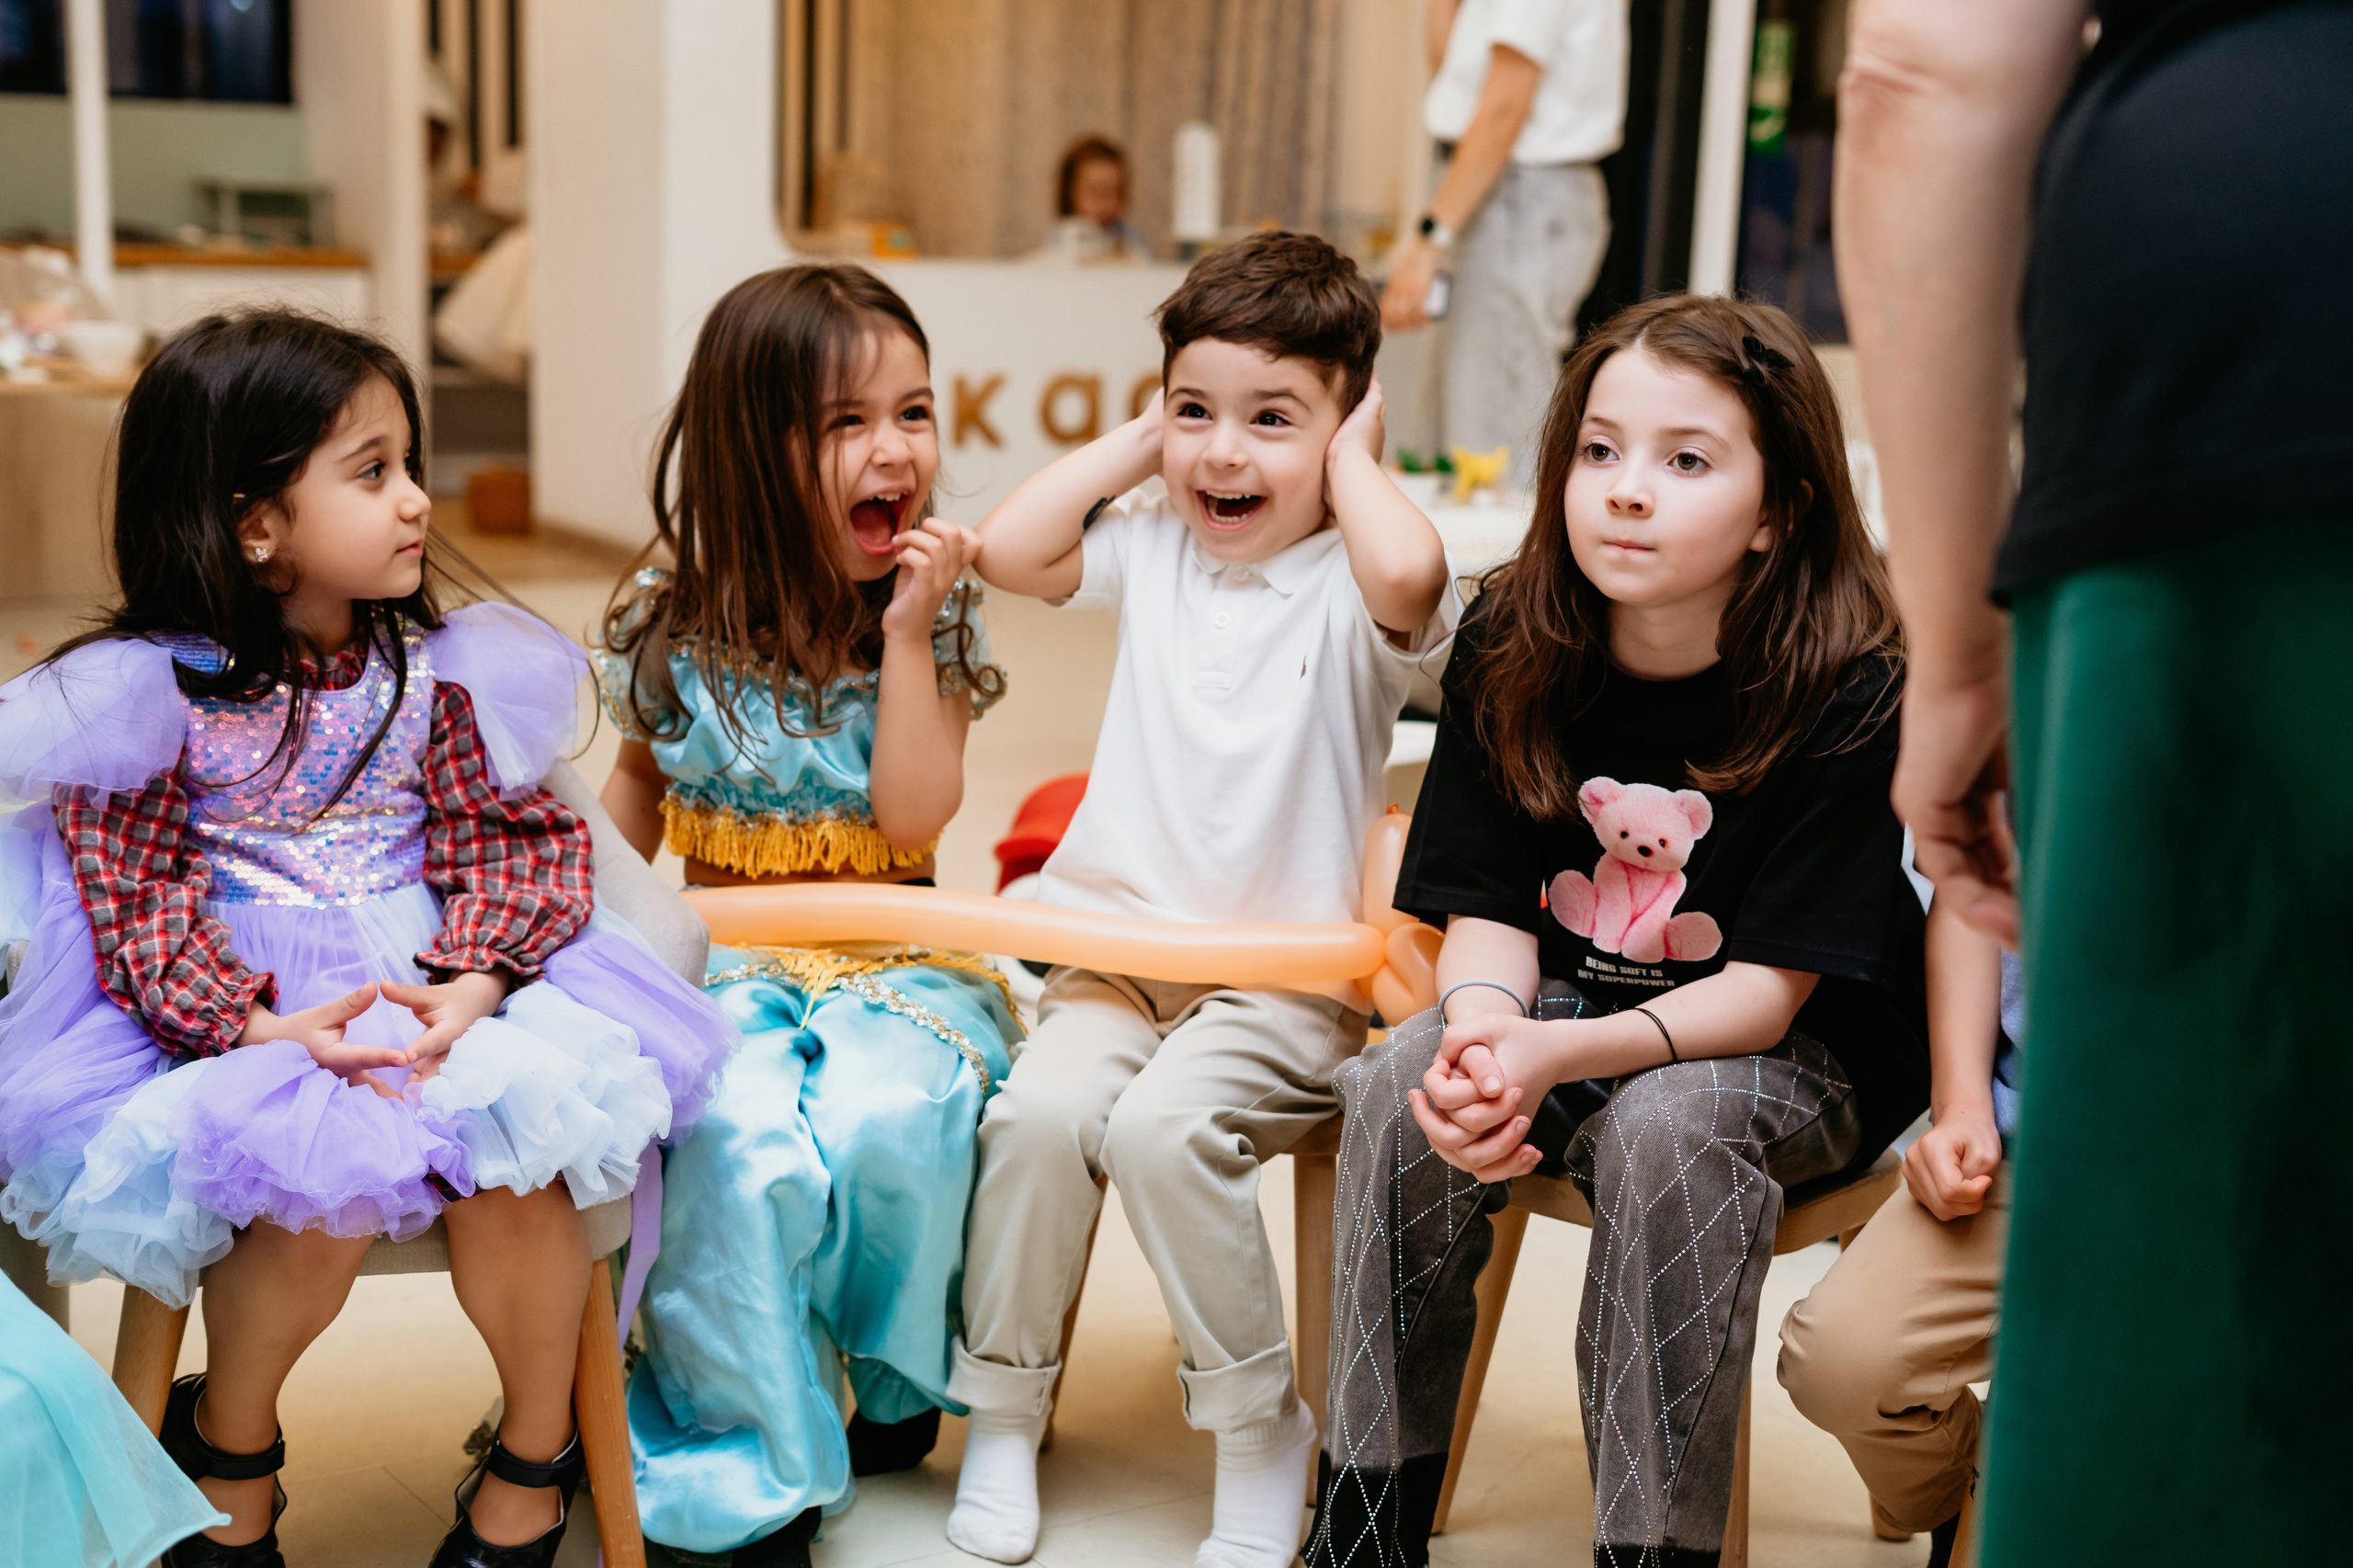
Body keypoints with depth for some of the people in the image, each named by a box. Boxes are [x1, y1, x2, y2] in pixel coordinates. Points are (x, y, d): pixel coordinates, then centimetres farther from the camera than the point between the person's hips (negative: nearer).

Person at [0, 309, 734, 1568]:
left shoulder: (433, 669, 6)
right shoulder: (152, 693, -5)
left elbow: (505, 836, 2)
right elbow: (134, 905, -8)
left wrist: (468, 983, -18)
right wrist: (265, 1027, -23)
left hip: (436, 986, 3)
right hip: (246, 1014, -3)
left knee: (513, 1151, -24)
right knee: (325, 1189, -29)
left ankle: (535, 1455, 3)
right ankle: (228, 1446, 5)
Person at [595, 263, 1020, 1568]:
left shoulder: (938, 619, 0)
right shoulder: (677, 628, 2)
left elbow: (913, 816, -11)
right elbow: (639, 788, 19)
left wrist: (907, 633, -16)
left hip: (890, 960, 0)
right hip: (726, 960, 0)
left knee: (883, 1122, -32)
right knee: (741, 1142, -31)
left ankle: (898, 1392, -1)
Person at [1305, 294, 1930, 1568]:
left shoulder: (1851, 689, -19)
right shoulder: (1510, 648, -6)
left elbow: (1766, 992, -20)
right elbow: (1488, 908, -5)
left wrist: (1558, 1055, -36)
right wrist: (1485, 1029, -30)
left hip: (1792, 1055, -3)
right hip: (1563, 1003, 4)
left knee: (1666, 1131, -34)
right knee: (1399, 1091, -24)